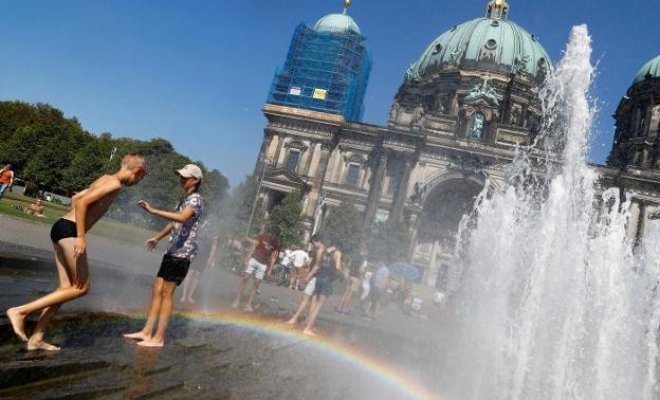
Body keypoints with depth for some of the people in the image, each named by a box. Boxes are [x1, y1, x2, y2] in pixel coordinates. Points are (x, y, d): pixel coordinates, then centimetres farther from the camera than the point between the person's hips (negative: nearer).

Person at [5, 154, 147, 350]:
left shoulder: (105, 179, 19)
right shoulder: (115, 184, -11)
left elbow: (76, 198, 26)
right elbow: (82, 202, -20)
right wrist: (81, 237, -20)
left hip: (63, 228, 10)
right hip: (69, 231, -10)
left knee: (67, 288, 10)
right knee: (81, 287, -3)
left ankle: (36, 339, 13)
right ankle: (20, 311, -5)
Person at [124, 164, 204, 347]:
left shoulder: (195, 199, -11)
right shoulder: (185, 199, 19)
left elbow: (181, 218, -31)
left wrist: (153, 211, -32)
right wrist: (157, 237, 37)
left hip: (183, 252, -9)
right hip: (172, 250, 9)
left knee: (166, 292, -6)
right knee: (157, 289, 9)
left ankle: (159, 338, 0)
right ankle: (146, 332, 16)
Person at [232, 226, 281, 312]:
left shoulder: (277, 244, -7)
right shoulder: (263, 236, -9)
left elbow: (274, 257, -3)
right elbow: (253, 247, -7)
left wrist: (270, 269, -8)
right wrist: (247, 259, -14)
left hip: (263, 264, 1)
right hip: (254, 259, -1)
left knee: (256, 283, -2)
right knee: (245, 278, -8)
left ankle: (248, 304, 0)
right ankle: (237, 301, -3)